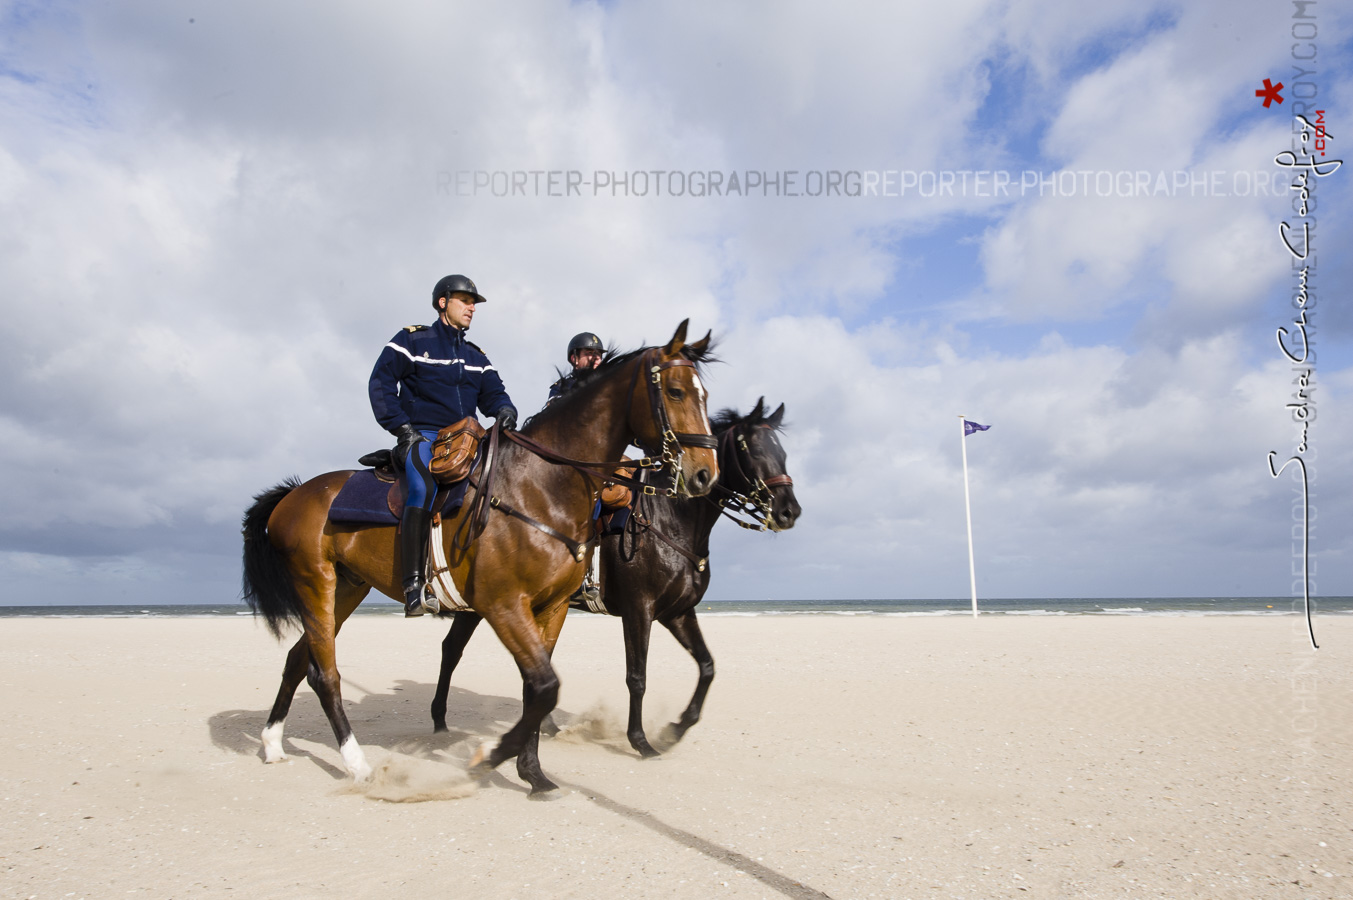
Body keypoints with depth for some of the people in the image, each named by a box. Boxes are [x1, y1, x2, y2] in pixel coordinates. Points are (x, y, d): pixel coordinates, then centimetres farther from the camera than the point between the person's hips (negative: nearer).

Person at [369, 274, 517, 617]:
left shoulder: (476, 357, 23)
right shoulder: (413, 340, 7)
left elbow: (492, 392, 14)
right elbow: (380, 383, 1)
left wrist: (504, 409, -11)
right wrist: (402, 427, -10)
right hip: (422, 436, -6)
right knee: (423, 489, -35)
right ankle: (414, 585, -35)